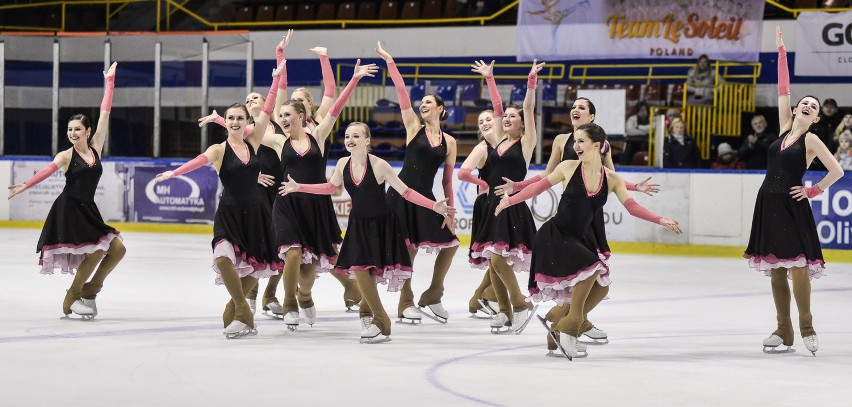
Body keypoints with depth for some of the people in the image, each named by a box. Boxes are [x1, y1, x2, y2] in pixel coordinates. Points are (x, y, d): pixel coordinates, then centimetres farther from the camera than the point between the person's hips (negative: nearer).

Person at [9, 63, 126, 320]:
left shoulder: (95, 146, 5)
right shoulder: (66, 156, -8)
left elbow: (105, 113, 5)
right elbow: (47, 171, -25)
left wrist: (110, 82, 5)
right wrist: (25, 186, -42)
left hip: (88, 211, 6)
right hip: (68, 210, -6)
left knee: (117, 250, 1)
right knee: (96, 253, -13)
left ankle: (89, 292, 16)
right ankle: (70, 302, 1)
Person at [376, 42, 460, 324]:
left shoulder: (449, 142, 9)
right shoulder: (414, 128, 3)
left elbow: (447, 180, 11)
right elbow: (402, 93, -2)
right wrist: (390, 62, -6)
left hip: (426, 198, 3)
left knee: (450, 242, 1)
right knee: (407, 248, -3)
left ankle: (433, 296, 16)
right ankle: (405, 304, 7)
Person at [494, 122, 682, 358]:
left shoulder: (611, 179, 0)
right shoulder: (569, 168, -7)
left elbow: (632, 207, -2)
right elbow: (540, 186, 3)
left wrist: (660, 220, -13)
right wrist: (510, 200, 5)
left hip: (580, 239, 5)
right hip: (555, 235, -5)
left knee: (600, 287, 1)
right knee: (589, 270, -24)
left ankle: (560, 329, 16)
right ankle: (569, 326, -9)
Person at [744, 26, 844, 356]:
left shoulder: (811, 140, -3)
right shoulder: (786, 127, 10)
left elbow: (836, 170, -5)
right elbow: (783, 90, 9)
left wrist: (814, 191, -3)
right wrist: (782, 53, 8)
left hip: (791, 206, -6)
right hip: (768, 203, 6)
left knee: (797, 266, -13)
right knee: (775, 271, 6)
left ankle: (806, 326, -3)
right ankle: (784, 332, 9)